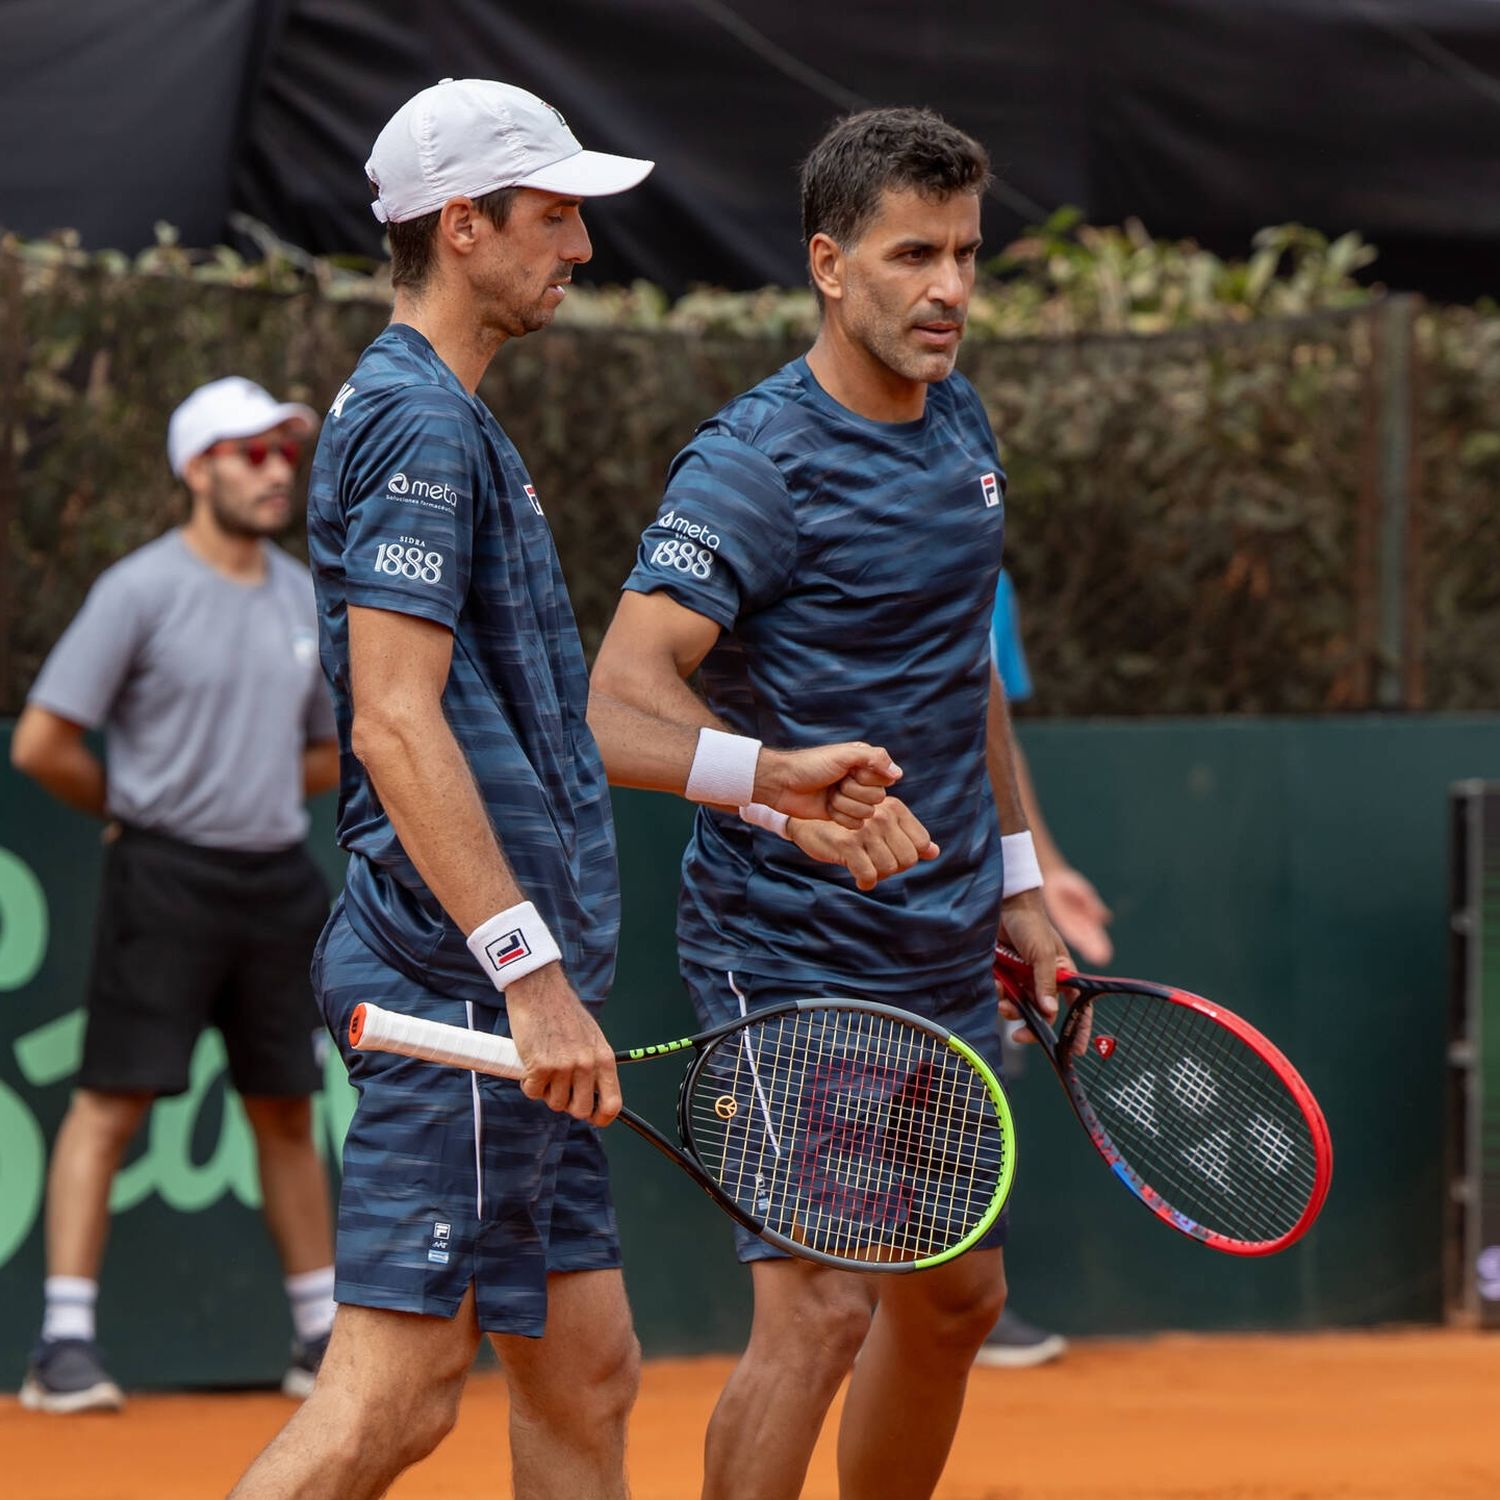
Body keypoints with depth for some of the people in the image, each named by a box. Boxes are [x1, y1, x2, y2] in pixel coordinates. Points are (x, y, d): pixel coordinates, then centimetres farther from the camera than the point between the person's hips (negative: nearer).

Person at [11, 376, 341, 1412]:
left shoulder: (305, 597, 11)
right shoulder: (141, 590, -7)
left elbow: (327, 751, 23)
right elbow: (42, 742, -8)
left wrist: (260, 799, 8)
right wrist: (138, 810, 2)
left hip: (278, 880, 6)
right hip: (165, 882, -6)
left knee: (288, 1110, 11)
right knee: (113, 1100, -9)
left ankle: (324, 1338, 17)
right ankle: (65, 1344, -9)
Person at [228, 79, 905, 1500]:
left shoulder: (453, 424, 21)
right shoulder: (413, 424, -12)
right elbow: (394, 722, -21)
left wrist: (765, 773, 26)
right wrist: (532, 972, -25)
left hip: (515, 1002, 11)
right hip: (457, 977, -11)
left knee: (583, 1375, 10)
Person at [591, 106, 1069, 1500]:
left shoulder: (961, 421, 10)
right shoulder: (758, 458, -16)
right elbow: (628, 681, -25)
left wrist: (1015, 882, 21)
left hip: (942, 952, 8)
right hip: (793, 950, -8)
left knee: (955, 1302, 15)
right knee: (820, 1307, -15)